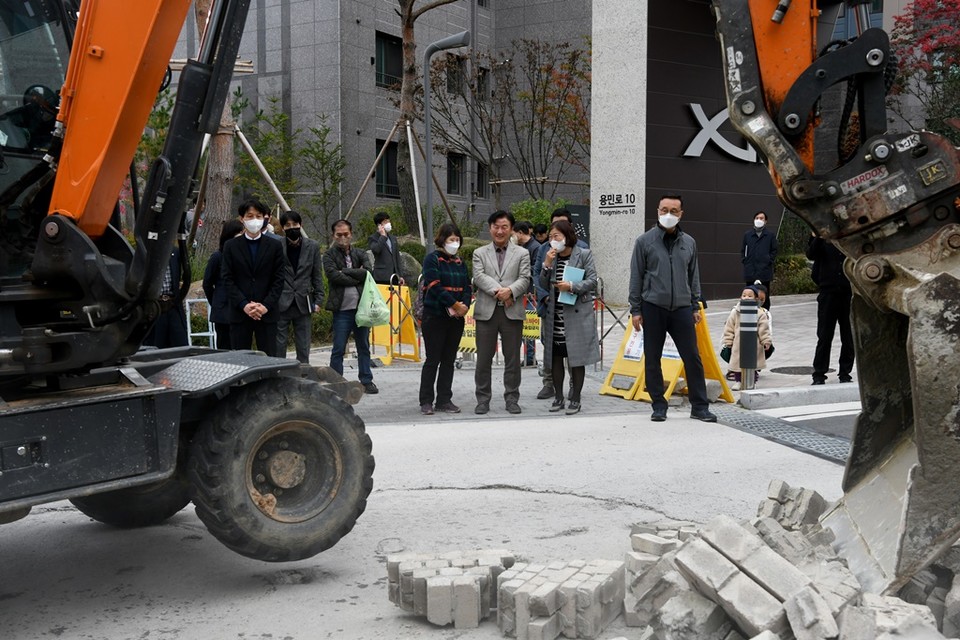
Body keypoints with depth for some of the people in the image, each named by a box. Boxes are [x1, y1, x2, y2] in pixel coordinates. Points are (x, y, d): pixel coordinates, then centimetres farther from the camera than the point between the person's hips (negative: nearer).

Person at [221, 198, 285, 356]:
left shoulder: (275, 246, 7)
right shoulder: (230, 246, 7)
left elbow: (278, 280, 3)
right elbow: (227, 279, 1)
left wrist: (266, 306, -10)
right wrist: (244, 305, -10)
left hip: (267, 313, 0)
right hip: (239, 313, 0)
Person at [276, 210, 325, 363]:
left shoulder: (312, 246, 5)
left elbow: (317, 276, 8)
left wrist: (318, 300, 2)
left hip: (303, 303, 2)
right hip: (280, 303, -2)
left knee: (303, 346, 7)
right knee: (278, 345, 1)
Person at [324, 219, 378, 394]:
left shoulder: (360, 254, 11)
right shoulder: (329, 255, 2)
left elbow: (368, 272, -6)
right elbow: (333, 275, -15)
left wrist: (345, 271, -11)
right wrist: (357, 277, -10)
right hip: (342, 308, -3)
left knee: (364, 347, 11)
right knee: (338, 349, 0)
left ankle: (366, 381, 21)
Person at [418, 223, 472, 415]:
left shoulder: (460, 262, 14)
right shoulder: (432, 259, -5)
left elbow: (467, 287, 9)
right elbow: (435, 286, -15)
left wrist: (465, 305, -11)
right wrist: (455, 304, -17)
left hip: (456, 318, 6)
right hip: (435, 317, -6)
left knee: (449, 360, 8)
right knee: (433, 359, -2)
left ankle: (444, 400, 15)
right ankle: (426, 402, 4)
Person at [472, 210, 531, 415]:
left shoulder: (522, 253, 11)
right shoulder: (480, 253, 11)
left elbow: (524, 279, -1)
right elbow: (479, 277, -4)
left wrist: (510, 291, -20)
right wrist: (498, 290, -18)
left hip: (512, 312, 0)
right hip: (486, 311, 0)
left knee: (512, 358, 5)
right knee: (483, 358, 3)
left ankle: (512, 399, 15)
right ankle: (483, 399, 12)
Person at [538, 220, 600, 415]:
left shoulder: (584, 255, -2)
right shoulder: (550, 256, 11)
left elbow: (592, 280, -6)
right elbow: (543, 285, 6)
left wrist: (572, 286, -19)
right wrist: (547, 265, -7)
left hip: (577, 314, -4)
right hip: (555, 316, 4)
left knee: (577, 358, 1)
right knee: (555, 358, 8)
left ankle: (575, 399, 9)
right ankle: (558, 397, 19)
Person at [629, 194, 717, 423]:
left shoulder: (689, 243, 9)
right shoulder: (645, 241, 0)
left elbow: (693, 277, 15)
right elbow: (636, 277, 0)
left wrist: (695, 307, 11)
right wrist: (635, 310, -3)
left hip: (681, 308, 2)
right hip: (653, 308, -2)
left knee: (692, 358, 1)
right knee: (652, 360, 5)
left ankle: (700, 406, 10)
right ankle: (659, 406, 17)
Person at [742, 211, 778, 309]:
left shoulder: (770, 235, 4)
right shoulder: (747, 235, 10)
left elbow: (774, 250, 6)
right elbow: (743, 250, 16)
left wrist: (769, 260, -5)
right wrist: (744, 260, 4)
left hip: (764, 271, -2)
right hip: (750, 272, 2)